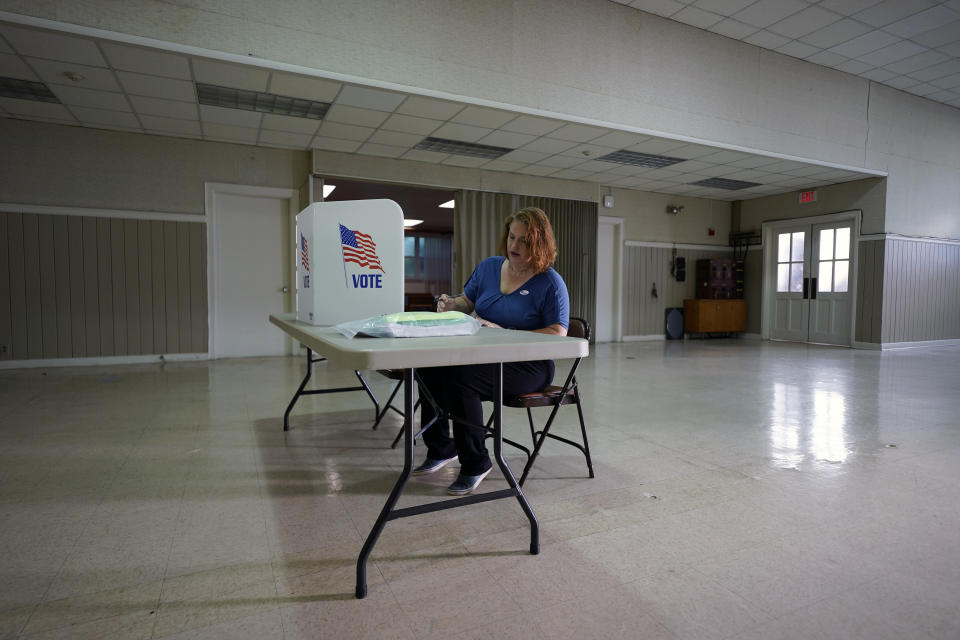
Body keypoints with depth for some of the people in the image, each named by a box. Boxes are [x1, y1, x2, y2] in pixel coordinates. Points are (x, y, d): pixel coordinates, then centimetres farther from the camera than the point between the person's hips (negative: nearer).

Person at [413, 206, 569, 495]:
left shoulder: (550, 283, -7)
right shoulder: (489, 266, 10)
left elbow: (557, 333, -14)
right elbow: (467, 301, 21)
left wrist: (505, 334, -22)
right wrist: (451, 304, -4)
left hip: (529, 365, -6)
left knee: (461, 379, -30)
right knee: (430, 367, -18)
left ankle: (475, 464, -10)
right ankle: (441, 449, 3)